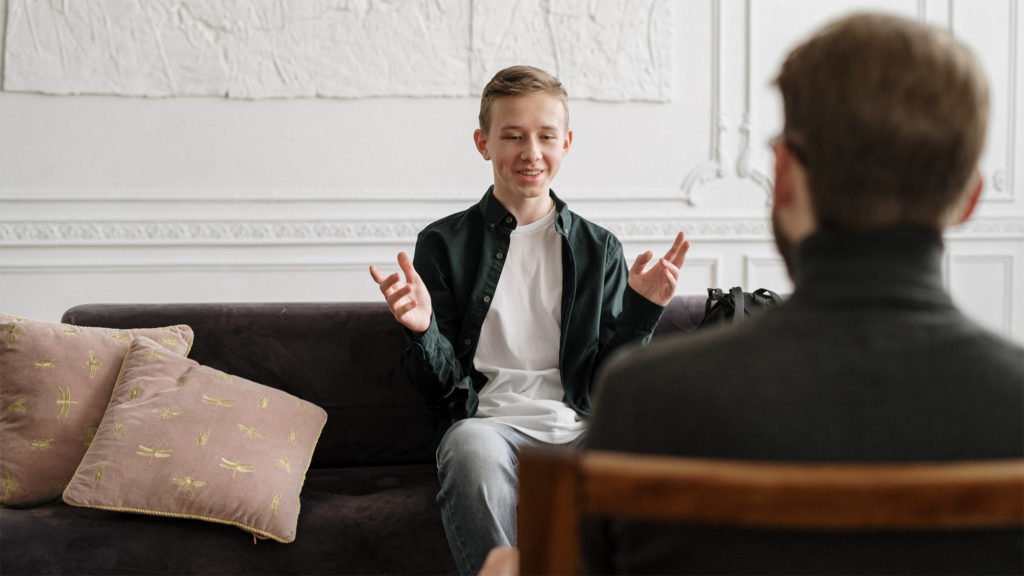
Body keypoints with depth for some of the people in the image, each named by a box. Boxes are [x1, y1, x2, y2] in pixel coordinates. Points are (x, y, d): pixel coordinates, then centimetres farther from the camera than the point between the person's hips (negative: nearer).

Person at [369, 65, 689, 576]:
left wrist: (640, 311, -3)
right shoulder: (444, 244, 10)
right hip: (490, 421, -1)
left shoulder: (599, 249, 17)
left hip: (580, 428, 2)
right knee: (470, 446, -38)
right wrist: (421, 331, -14)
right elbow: (442, 386, 7)